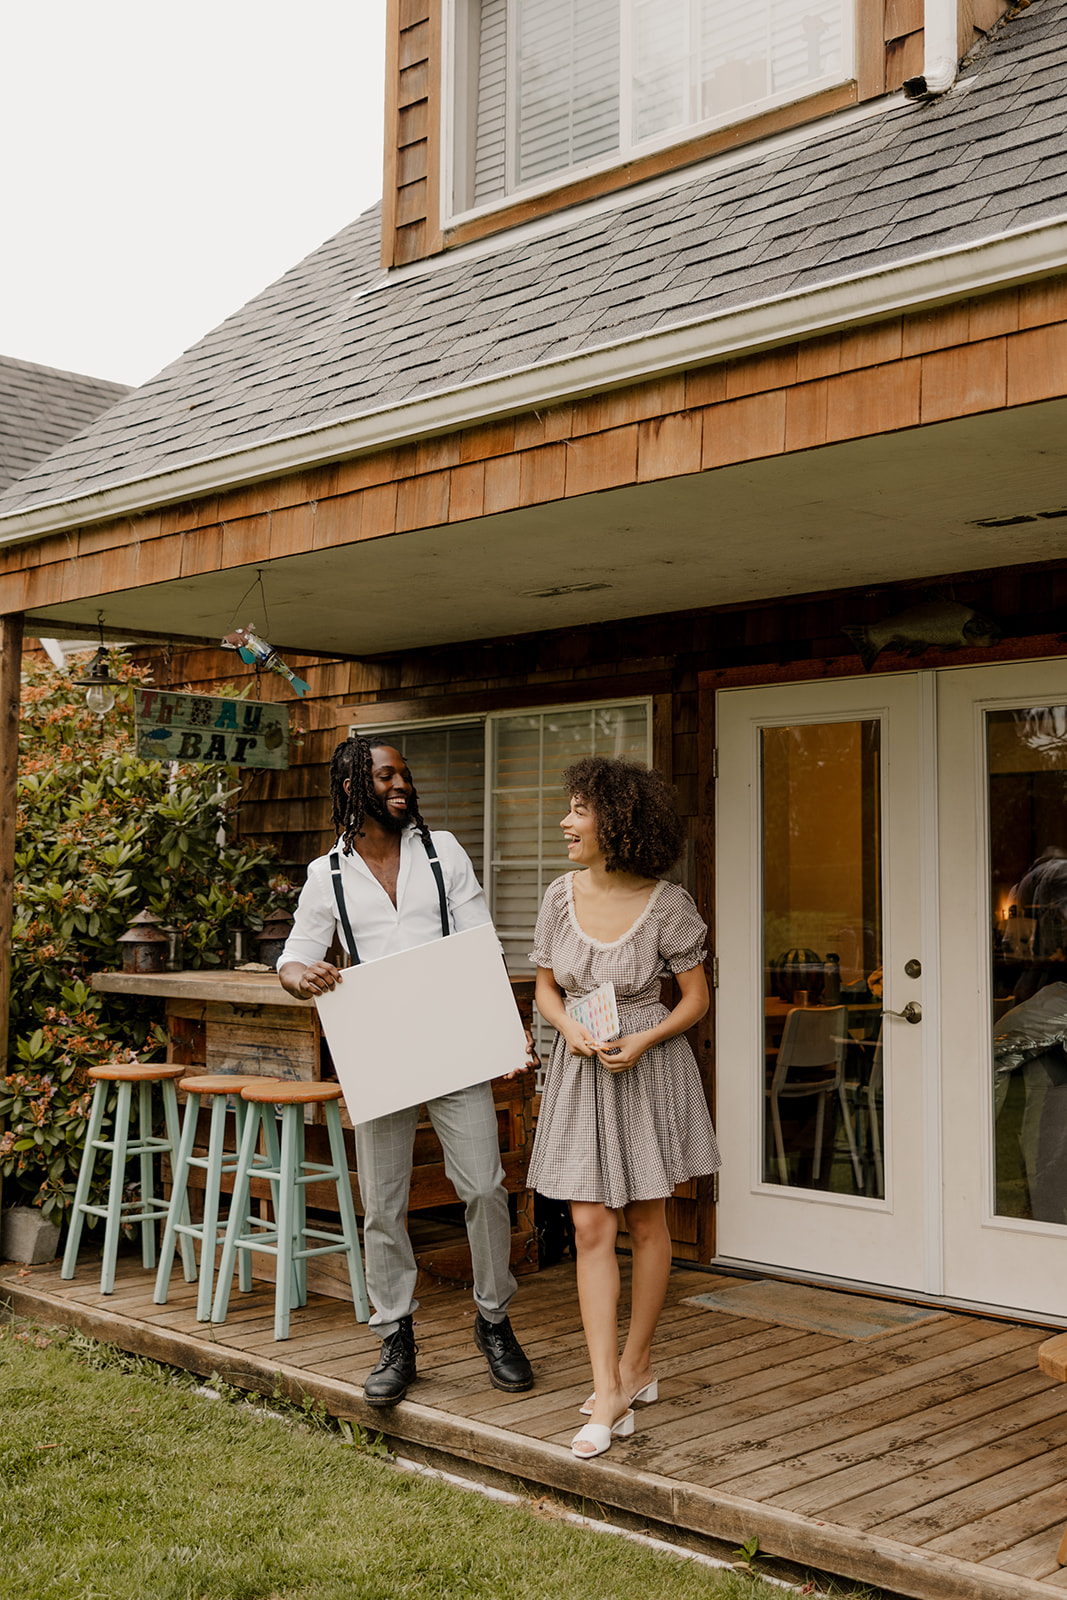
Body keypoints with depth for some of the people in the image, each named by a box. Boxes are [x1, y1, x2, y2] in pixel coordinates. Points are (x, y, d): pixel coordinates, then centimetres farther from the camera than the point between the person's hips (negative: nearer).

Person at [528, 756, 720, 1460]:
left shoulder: (666, 904, -14)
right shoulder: (562, 895, -4)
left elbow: (696, 998, -5)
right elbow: (546, 988, 7)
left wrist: (641, 1042, -19)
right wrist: (570, 1027, -13)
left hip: (648, 1068, -3)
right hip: (582, 1070, 3)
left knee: (647, 1222, 10)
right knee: (591, 1226, -2)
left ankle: (636, 1364, 28)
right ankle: (610, 1397, 1)